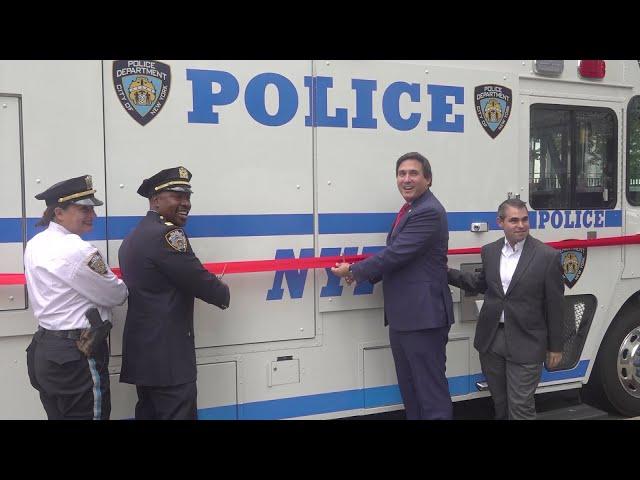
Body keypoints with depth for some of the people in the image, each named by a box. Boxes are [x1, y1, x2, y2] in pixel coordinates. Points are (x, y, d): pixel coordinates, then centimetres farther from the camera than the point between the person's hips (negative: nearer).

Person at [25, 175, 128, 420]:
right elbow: (116, 296, -10)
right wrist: (120, 286, 12)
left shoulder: (35, 244, 7)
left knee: (58, 414, 18)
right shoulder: (78, 251, -20)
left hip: (45, 351, 9)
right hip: (76, 357, -9)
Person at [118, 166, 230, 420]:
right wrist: (224, 294, 6)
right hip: (167, 354, -10)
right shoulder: (166, 233, -15)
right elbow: (198, 280, -15)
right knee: (177, 414, -5)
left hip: (143, 350, 10)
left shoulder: (133, 236, 16)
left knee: (149, 413, 15)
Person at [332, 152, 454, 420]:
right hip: (402, 317, 10)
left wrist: (353, 271, -8)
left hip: (424, 315, -10)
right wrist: (363, 274, 3)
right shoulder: (409, 209, 15)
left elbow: (395, 254, -21)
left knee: (430, 388, -2)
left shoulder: (429, 212, -16)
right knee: (409, 388, 19)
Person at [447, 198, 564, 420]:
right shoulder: (489, 251, 4)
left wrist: (555, 347, -2)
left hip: (525, 343, -4)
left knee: (521, 406, 0)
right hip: (491, 339, 5)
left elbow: (555, 306, -5)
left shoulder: (548, 256, -9)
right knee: (499, 402, 17)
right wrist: (446, 272, 10)